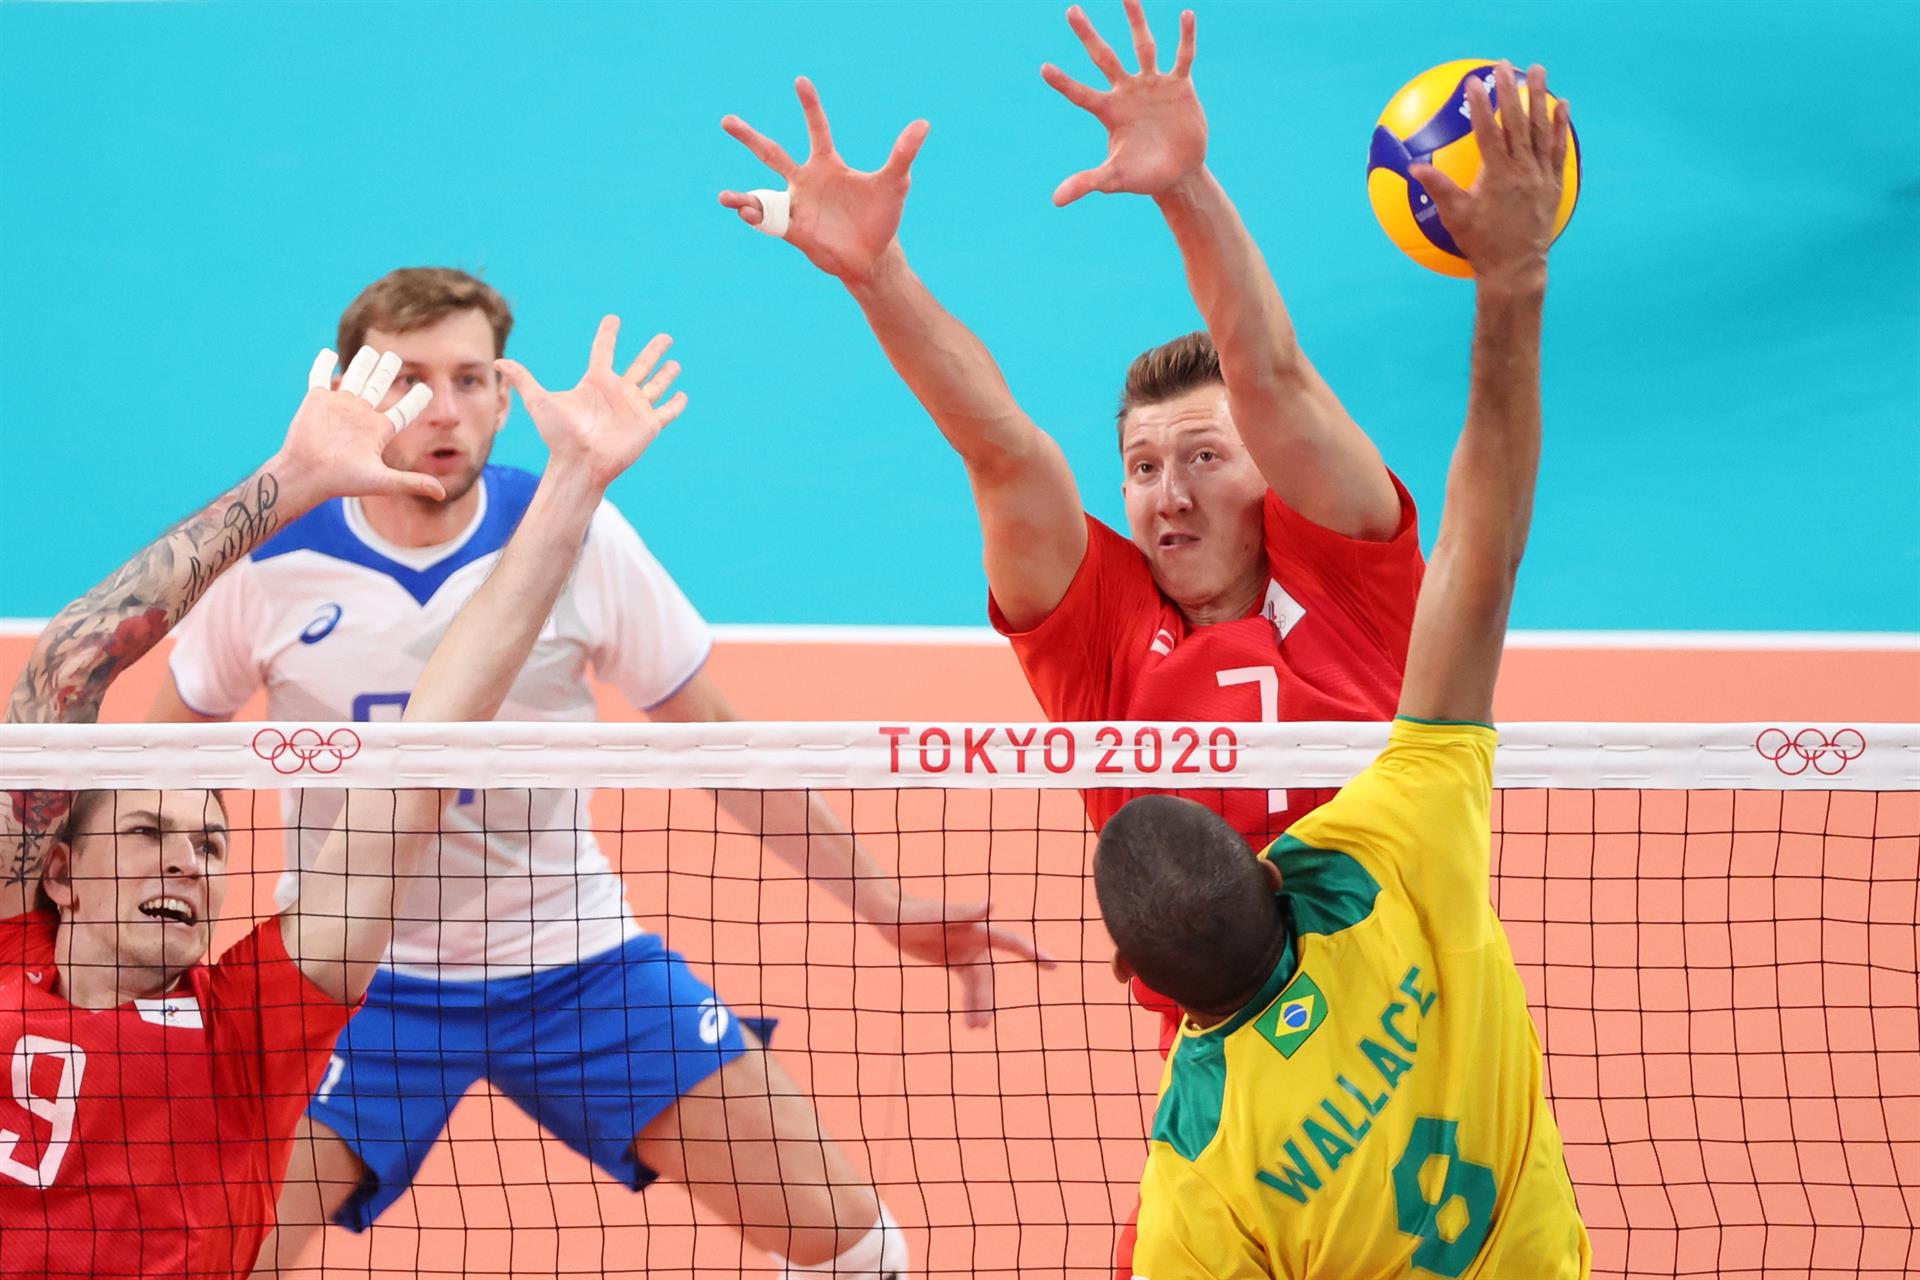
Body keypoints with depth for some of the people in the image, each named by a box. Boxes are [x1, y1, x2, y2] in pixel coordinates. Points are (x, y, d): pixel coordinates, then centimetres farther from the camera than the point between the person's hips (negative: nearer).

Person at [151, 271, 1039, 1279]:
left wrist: (885, 905, -1)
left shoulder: (580, 538, -10)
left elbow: (715, 736, 1)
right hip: (353, 973, -1)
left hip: (576, 959, 1)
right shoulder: (267, 561, -11)